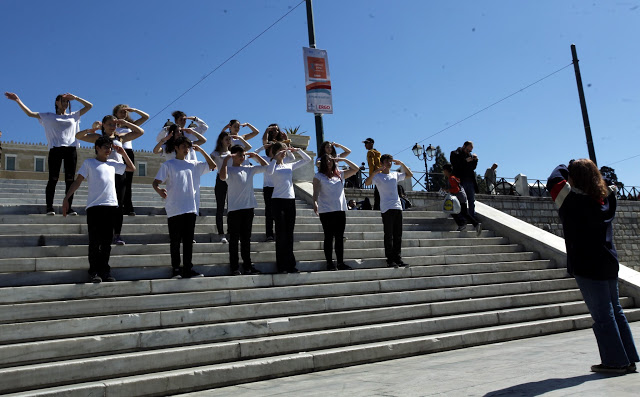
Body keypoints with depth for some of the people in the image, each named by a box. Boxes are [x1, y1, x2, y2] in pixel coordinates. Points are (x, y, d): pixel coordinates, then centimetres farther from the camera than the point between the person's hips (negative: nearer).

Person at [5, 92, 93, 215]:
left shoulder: (73, 116, 21)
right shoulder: (48, 116, 18)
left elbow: (89, 106, 19)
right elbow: (29, 113, 16)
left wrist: (75, 97, 13)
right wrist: (18, 100, 10)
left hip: (71, 149, 1)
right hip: (55, 149, -1)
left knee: (70, 179, -3)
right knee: (53, 179, -6)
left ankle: (69, 207, -2)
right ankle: (49, 207, -4)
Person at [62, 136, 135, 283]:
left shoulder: (112, 164, 19)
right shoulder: (89, 163, 9)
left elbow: (132, 168, 27)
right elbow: (77, 181, 3)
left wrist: (123, 153, 17)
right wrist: (66, 198, -8)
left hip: (111, 206, 4)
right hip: (94, 206, -4)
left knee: (107, 241, 5)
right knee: (95, 241, -5)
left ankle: (105, 271, 10)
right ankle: (94, 272, 1)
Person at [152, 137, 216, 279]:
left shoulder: (194, 164, 15)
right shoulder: (168, 164, 3)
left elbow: (212, 166, 19)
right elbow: (155, 182, -2)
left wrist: (201, 151, 10)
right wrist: (159, 190, -26)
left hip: (191, 209, 4)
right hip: (174, 210, -4)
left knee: (188, 241, 5)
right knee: (175, 241, 0)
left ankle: (188, 269, 8)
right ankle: (175, 269, 7)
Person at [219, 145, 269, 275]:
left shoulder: (249, 168, 14)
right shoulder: (229, 170, -2)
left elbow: (266, 166, 23)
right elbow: (222, 177, -25)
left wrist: (256, 156, 14)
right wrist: (226, 160, -20)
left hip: (248, 208, 5)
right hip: (234, 209, -5)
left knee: (246, 239, 10)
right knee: (234, 239, 1)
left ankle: (247, 265, 16)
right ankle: (234, 267, 6)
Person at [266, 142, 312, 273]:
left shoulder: (290, 166, 16)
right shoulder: (273, 166, 2)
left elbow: (307, 159, 19)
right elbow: (269, 172, -23)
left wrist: (297, 150, 7)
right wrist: (276, 158, -16)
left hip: (291, 200, 5)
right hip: (278, 200, -5)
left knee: (289, 233, 7)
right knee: (281, 233, -5)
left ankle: (290, 265, 12)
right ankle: (282, 266, 0)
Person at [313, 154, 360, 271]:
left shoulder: (340, 174, 17)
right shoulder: (319, 176, 6)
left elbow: (355, 169, 18)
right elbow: (316, 191, -5)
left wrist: (343, 160, 10)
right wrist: (315, 203, -22)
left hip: (341, 210, 4)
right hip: (326, 211, -4)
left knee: (340, 237, 5)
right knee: (329, 237, -2)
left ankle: (340, 262, 10)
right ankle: (329, 263, 3)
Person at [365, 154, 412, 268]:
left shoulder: (395, 175, 17)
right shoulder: (377, 176, 1)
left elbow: (410, 175, 23)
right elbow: (367, 183, -15)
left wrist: (402, 164, 11)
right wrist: (375, 172, -27)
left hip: (398, 207, 5)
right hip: (386, 208, -5)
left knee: (398, 235, 6)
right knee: (389, 235, -4)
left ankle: (398, 258, 11)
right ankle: (390, 259, 0)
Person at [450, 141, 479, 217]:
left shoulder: (470, 155, 20)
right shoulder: (455, 154, 4)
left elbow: (473, 167, 17)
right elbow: (455, 165, -10)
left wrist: (475, 160, 2)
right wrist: (466, 161, -14)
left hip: (470, 181, 6)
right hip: (461, 181, -6)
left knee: (472, 201, 5)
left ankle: (473, 217, 9)